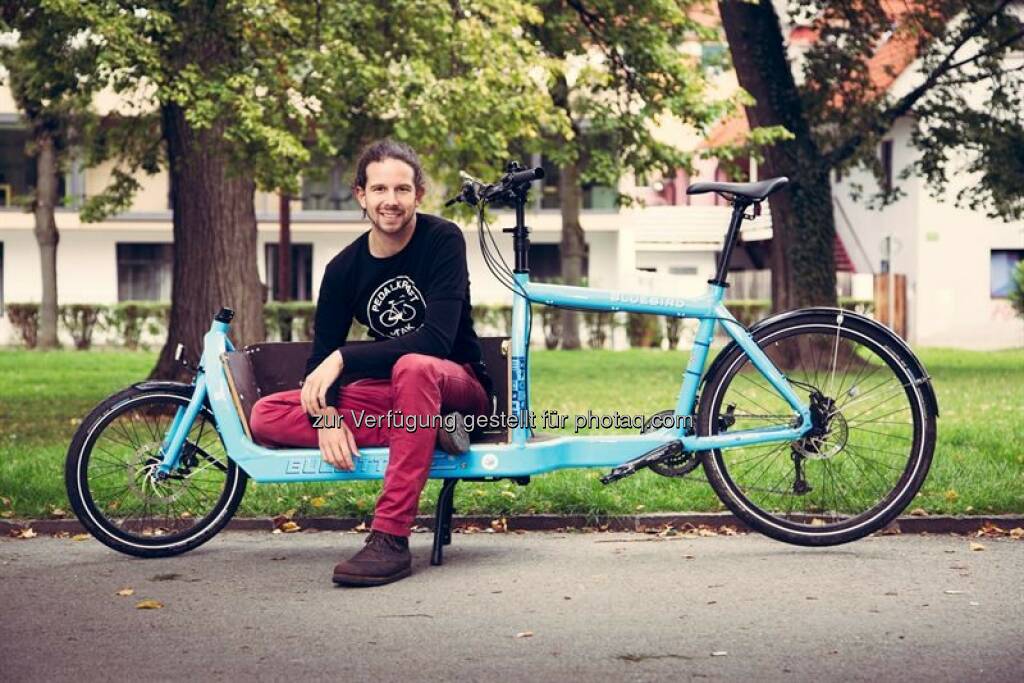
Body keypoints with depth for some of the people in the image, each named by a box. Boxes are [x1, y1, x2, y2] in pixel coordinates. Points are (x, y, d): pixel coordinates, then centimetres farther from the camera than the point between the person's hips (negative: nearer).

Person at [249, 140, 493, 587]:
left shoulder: (442, 240, -14)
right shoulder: (344, 268, -1)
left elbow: (436, 340, -25)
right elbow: (320, 358, -1)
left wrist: (342, 359, -29)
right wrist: (325, 415, -23)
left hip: (458, 387, -5)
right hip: (387, 393, 5)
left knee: (413, 367, -41)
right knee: (265, 416, -14)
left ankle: (390, 539, -39)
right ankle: (428, 435, -20)